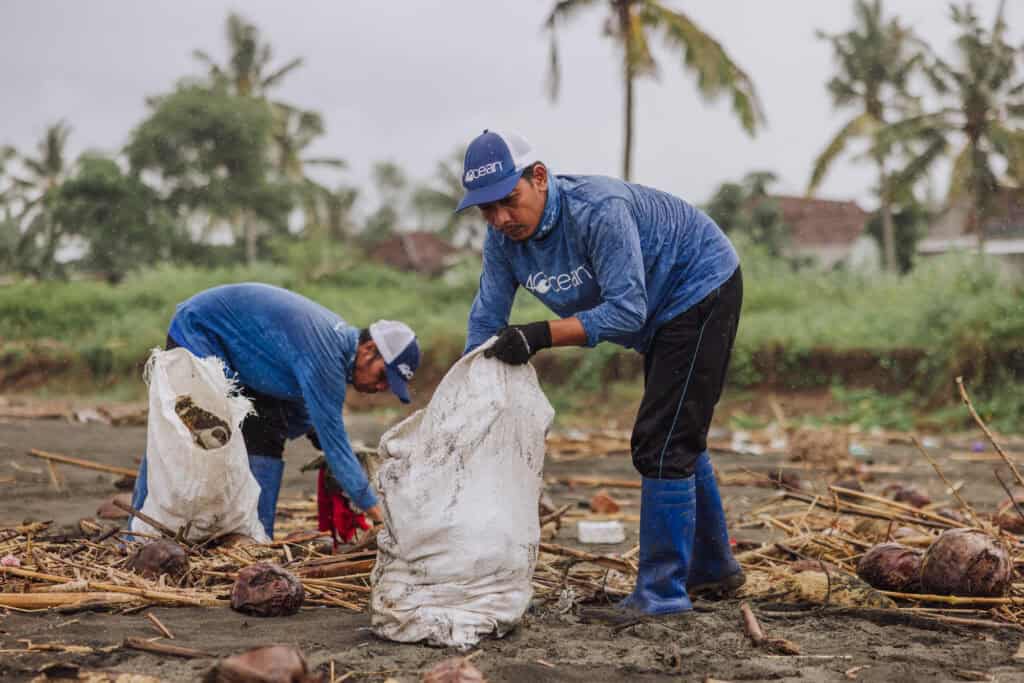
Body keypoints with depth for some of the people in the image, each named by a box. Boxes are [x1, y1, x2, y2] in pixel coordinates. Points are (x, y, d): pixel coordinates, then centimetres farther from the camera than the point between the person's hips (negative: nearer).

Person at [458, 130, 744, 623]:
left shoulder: (598, 210, -36)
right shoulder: (504, 237, -13)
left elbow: (626, 311, -37)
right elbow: (486, 319, -8)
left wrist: (541, 335, -45)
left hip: (703, 291, -9)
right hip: (662, 308, 9)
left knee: (662, 443, -14)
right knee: (675, 439, 19)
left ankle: (661, 591, -6)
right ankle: (712, 566, 35)